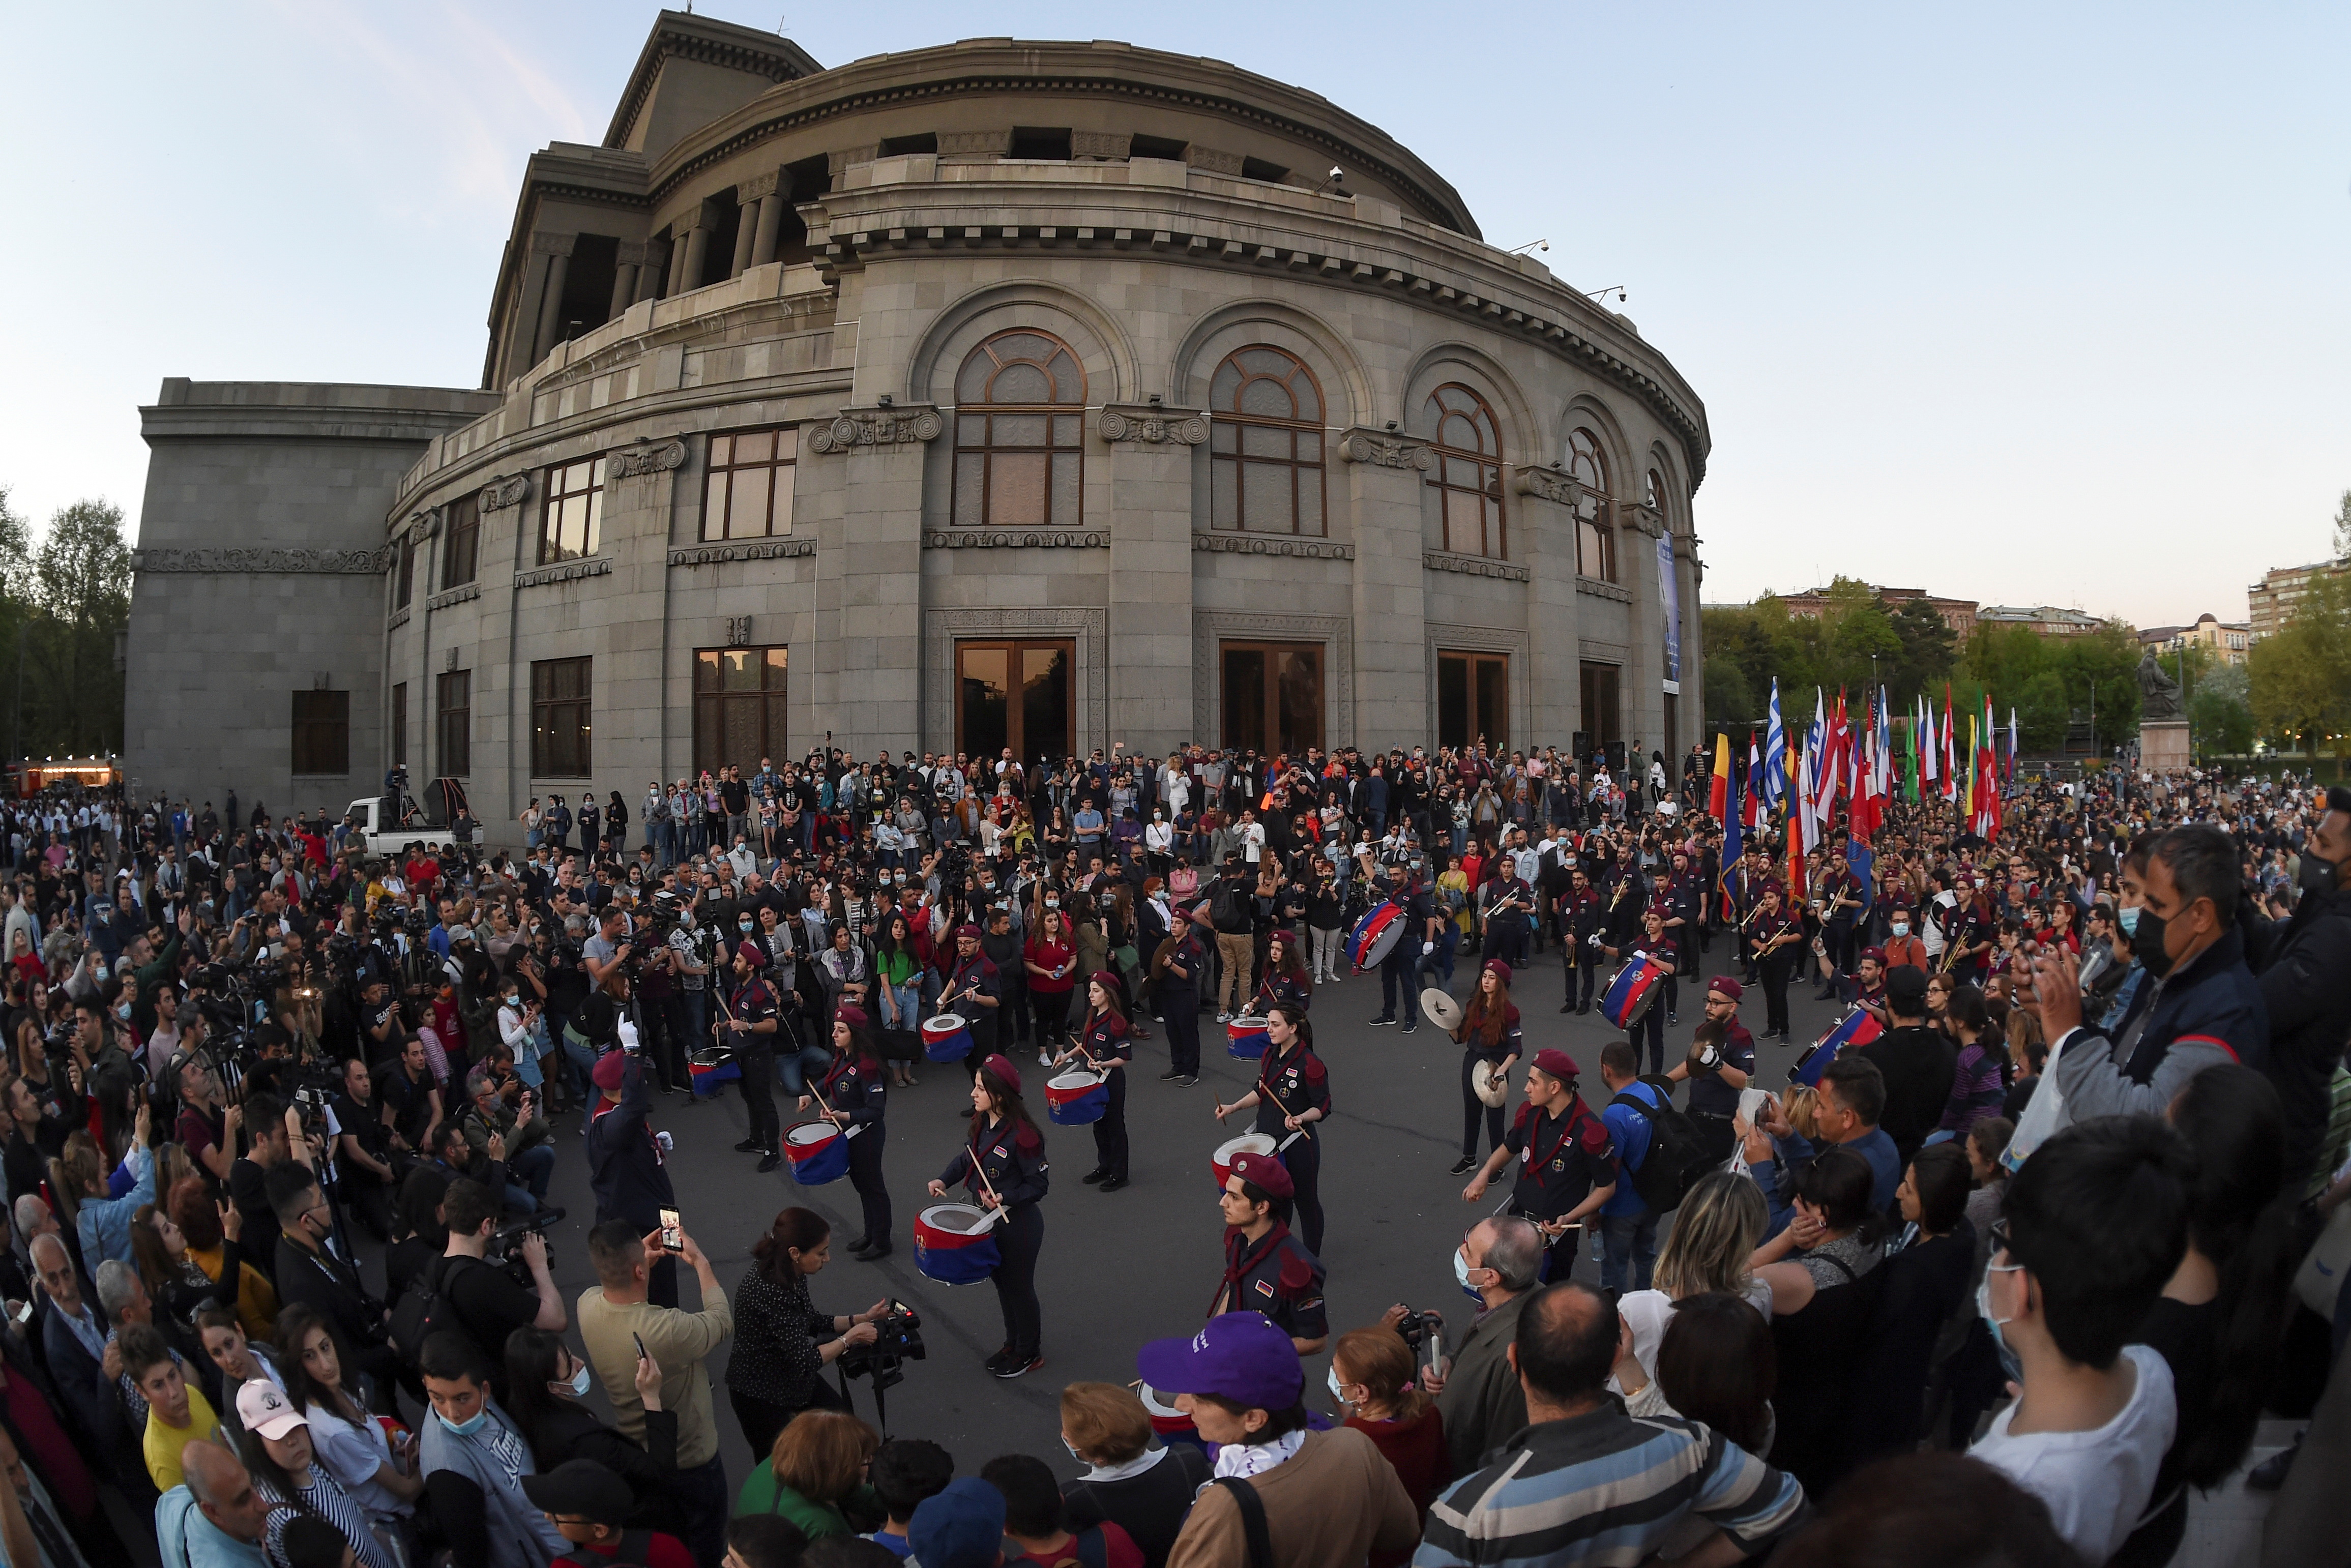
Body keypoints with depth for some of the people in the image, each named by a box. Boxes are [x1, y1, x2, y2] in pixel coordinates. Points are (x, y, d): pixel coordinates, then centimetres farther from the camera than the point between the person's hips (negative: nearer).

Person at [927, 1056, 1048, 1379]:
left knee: (1019, 1288, 11)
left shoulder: (1022, 1136, -28)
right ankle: (1013, 1344, 43)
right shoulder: (981, 1123, -5)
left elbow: (1038, 1184, -21)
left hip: (1018, 1227, -8)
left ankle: (1030, 1353, 32)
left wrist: (1004, 1198, -32)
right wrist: (944, 1180, -2)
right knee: (1001, 1283, 23)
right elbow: (967, 1156, 12)